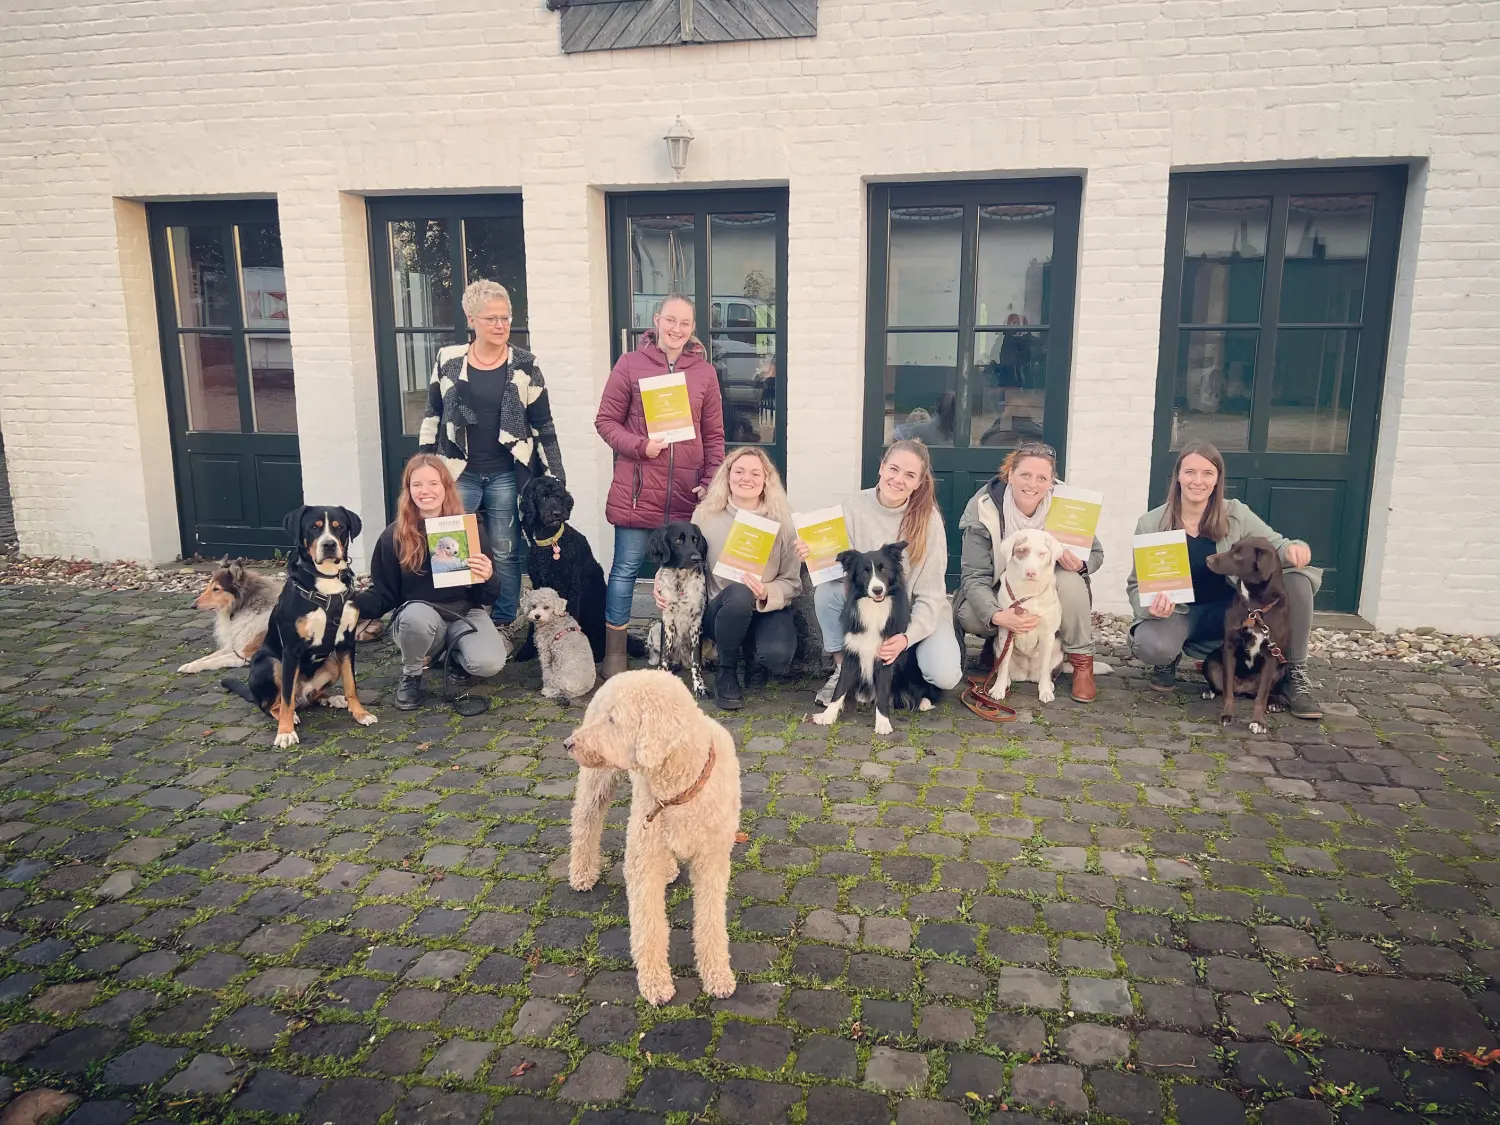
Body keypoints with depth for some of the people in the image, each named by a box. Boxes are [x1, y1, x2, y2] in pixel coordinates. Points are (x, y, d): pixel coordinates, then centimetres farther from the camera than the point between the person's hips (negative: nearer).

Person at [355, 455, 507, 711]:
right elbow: (382, 595, 0)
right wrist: (352, 601, -21)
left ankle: (454, 653, 10)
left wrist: (487, 578, -24)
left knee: (489, 664, -29)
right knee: (416, 613, -38)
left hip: (466, 613, 0)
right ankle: (410, 675, -5)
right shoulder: (393, 537, -4)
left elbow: (490, 595, 0)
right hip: (417, 620, 0)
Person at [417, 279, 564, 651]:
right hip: (458, 474, 1)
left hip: (506, 475, -1)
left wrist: (555, 477, -1)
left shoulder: (524, 365, -3)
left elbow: (543, 425, 1)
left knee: (505, 553, 7)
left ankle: (504, 626, 21)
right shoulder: (448, 360, 0)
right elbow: (432, 417, 9)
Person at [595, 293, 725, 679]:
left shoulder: (704, 371, 9)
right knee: (626, 568, 1)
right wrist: (640, 446, -13)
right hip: (637, 489, -2)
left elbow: (714, 435, 11)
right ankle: (614, 655, 11)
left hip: (687, 493, 3)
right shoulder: (630, 364, 1)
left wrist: (712, 482, 2)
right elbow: (606, 421, 2)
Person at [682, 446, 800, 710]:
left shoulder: (780, 520, -5)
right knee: (740, 593, -37)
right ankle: (726, 672, -10)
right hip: (720, 610, 0)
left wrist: (767, 594, -24)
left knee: (777, 655, -32)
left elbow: (792, 582, -4)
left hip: (768, 609, 0)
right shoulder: (705, 515, -4)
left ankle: (753, 653, 10)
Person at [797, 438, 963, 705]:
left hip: (917, 612, -2)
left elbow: (930, 595, -15)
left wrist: (907, 637, -30)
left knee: (945, 676, -26)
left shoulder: (928, 519, -16)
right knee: (826, 591, -29)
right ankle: (843, 669, -6)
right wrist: (815, 555, -28)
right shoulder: (855, 506, -11)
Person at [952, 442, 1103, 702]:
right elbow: (974, 576, -24)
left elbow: (1096, 553, -4)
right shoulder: (984, 510, -22)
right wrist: (997, 616, -43)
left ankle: (1082, 661, -13)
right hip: (1001, 594, -1)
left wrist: (1080, 564, -30)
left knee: (1070, 579, -32)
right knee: (970, 617, -31)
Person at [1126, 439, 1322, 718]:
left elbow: (1275, 546, -3)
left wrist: (1294, 548, -29)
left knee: (1297, 577, -21)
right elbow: (1137, 584, -5)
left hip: (1231, 609, 2)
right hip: (1178, 612, -2)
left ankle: (1295, 675, -6)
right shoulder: (1151, 524, -8)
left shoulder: (1236, 515, -5)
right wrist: (1152, 606, -28)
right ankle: (1168, 660, 5)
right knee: (1150, 645, -38)